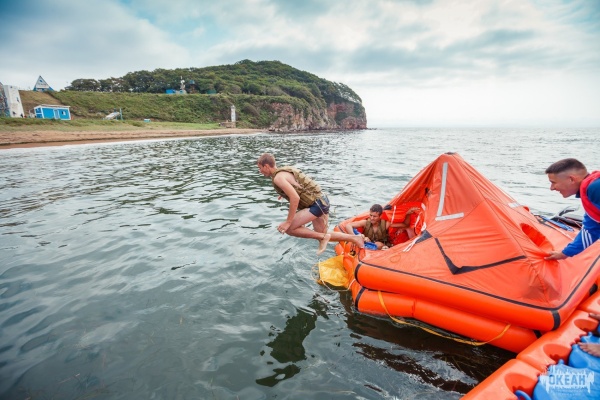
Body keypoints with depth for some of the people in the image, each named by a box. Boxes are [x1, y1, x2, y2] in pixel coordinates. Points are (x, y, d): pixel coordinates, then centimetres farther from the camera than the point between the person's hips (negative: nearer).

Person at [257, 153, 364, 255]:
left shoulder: (278, 177, -15)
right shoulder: (286, 170, 13)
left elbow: (295, 198, -25)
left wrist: (288, 222, -21)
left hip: (317, 204, -10)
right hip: (322, 200, 10)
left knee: (288, 228, -12)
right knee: (322, 235, 21)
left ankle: (322, 237, -3)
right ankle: (354, 238, 26)